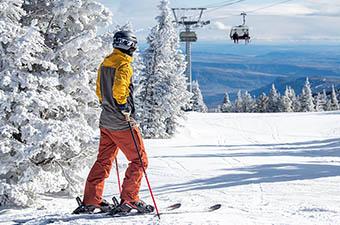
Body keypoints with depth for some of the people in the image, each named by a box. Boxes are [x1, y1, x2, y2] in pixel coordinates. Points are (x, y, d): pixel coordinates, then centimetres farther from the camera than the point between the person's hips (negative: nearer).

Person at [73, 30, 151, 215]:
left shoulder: (105, 63, 12)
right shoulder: (124, 65, -14)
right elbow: (119, 89, -29)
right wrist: (125, 108, -19)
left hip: (105, 122, 9)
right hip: (122, 123, -8)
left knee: (103, 161, 13)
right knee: (139, 160, 2)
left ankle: (90, 201, 11)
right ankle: (129, 200, -1)